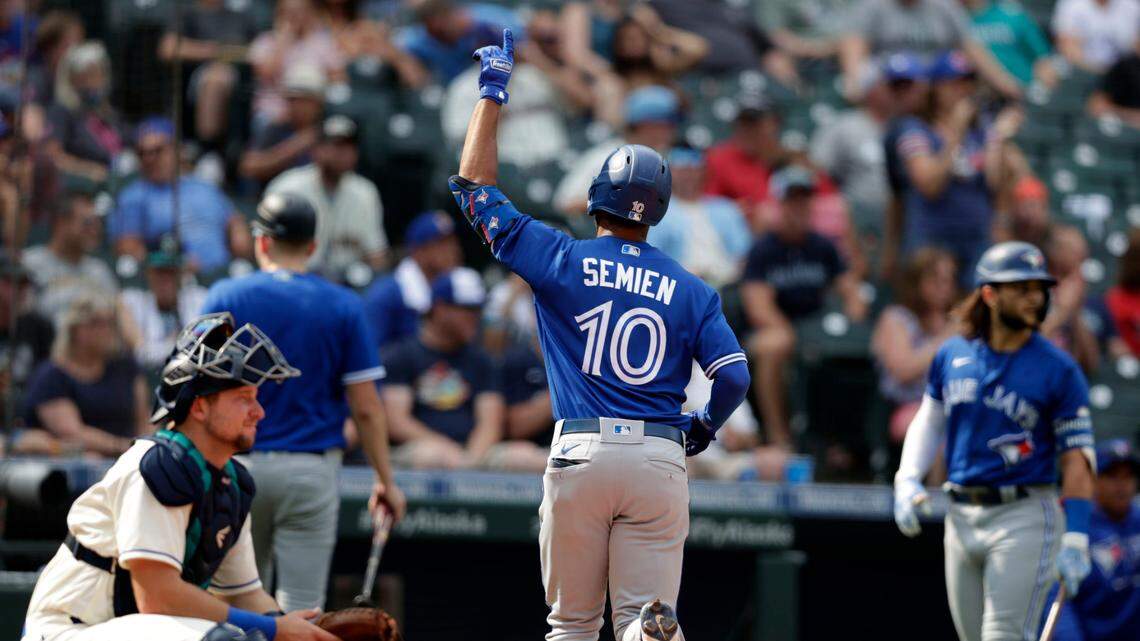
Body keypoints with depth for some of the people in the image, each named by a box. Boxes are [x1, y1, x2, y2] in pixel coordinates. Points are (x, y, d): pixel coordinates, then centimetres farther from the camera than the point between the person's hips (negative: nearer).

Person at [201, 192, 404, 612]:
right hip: (313, 469, -1)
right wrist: (385, 480, 6)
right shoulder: (343, 307, 1)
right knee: (301, 610, -2)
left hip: (238, 464, 1)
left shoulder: (225, 298, 0)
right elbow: (365, 408, -2)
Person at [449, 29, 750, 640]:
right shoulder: (689, 289, 8)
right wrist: (704, 424, 22)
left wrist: (492, 93, 16)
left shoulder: (562, 260, 3)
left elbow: (475, 186, 9)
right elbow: (734, 377, 1)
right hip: (661, 457, 1)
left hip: (581, 452, -1)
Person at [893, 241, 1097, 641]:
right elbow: (929, 422, 20)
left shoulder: (1059, 371, -6)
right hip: (961, 515, 5)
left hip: (1025, 518, -5)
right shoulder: (952, 356, 6)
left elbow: (1077, 458, -7)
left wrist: (1074, 542, -14)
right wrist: (907, 480, 4)